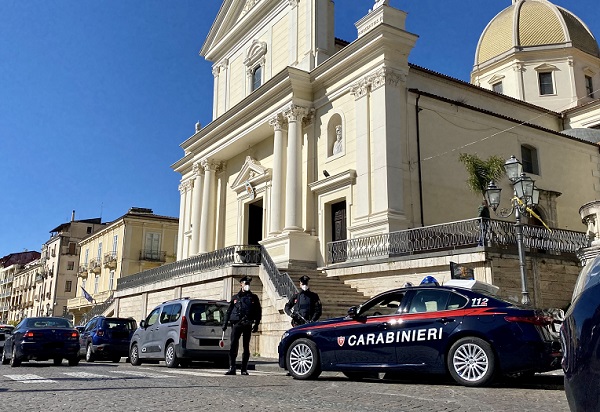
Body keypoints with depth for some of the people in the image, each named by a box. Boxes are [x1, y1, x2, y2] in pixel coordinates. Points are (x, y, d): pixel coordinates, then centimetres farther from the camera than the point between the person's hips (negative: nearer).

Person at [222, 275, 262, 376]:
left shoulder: (253, 298, 10)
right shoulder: (235, 297, 11)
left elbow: (258, 312, 9)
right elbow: (228, 311, 12)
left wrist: (256, 325, 1)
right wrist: (225, 324, 5)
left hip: (247, 326, 0)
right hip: (236, 324, 0)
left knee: (246, 347, 4)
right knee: (233, 346, -6)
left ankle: (244, 369, 10)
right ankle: (232, 368, -3)